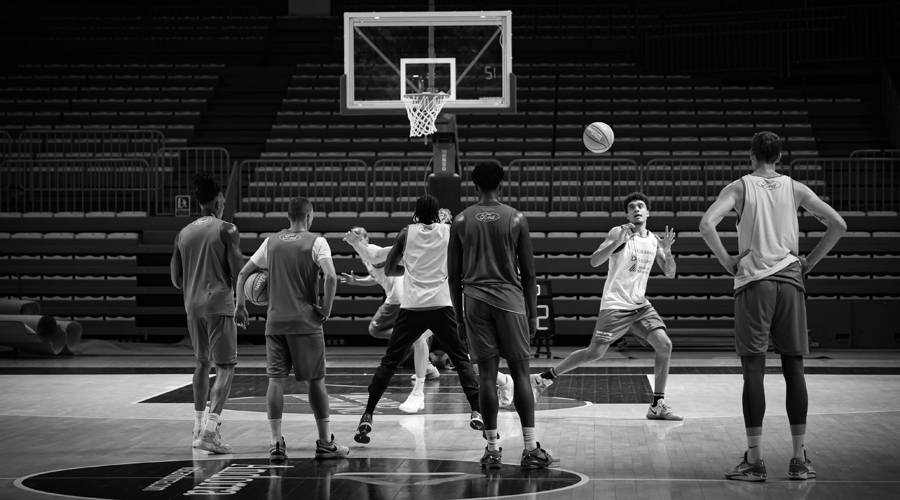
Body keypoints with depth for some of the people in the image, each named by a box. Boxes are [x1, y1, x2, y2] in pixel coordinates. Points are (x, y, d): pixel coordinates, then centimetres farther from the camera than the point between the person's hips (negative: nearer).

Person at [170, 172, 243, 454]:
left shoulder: (183, 234, 10)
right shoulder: (227, 230, -6)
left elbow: (176, 280, 12)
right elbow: (238, 273, -12)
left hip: (192, 306, 6)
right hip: (219, 304, -6)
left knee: (202, 363, 21)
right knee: (225, 368, -4)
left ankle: (199, 429, 26)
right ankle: (209, 431, -16)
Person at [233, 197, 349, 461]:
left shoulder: (272, 242, 10)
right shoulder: (316, 242, -3)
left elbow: (243, 274, 11)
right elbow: (331, 277, -17)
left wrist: (240, 306, 18)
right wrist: (326, 309, -6)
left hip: (275, 322, 3)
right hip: (306, 322, -3)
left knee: (276, 380, 4)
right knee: (315, 380, 4)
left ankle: (275, 443, -1)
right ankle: (325, 443, 8)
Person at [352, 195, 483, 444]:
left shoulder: (407, 233, 8)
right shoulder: (449, 231, 7)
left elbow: (388, 270, 14)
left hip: (412, 307, 0)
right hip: (441, 305, 0)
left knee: (389, 362, 8)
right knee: (462, 360, 12)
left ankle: (367, 417, 1)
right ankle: (477, 412, 0)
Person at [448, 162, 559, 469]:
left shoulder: (461, 221, 5)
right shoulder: (515, 219, 2)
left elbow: (454, 275, 6)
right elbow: (528, 272, 3)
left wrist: (459, 317, 13)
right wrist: (532, 314, 10)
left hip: (475, 301, 1)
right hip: (510, 300, -1)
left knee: (487, 375, 3)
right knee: (520, 373, 2)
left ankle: (492, 449, 3)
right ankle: (531, 449, -1)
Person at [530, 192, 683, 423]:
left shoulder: (654, 240, 11)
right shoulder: (619, 232, -8)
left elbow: (670, 274, 11)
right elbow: (594, 261, -18)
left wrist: (667, 251, -7)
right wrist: (618, 241, -30)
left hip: (640, 304, 6)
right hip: (615, 304, -6)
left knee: (664, 345, -10)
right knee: (594, 352, -9)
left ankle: (657, 405, -3)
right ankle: (541, 379, 5)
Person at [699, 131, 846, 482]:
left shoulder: (740, 187, 2)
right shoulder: (795, 189, 10)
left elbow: (706, 224, -13)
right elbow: (838, 225, 6)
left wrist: (726, 261, -2)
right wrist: (810, 262, 11)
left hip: (753, 282, -2)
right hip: (790, 281, 2)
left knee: (754, 370, -2)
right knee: (793, 369, 5)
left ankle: (754, 461, -5)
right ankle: (799, 461, 7)